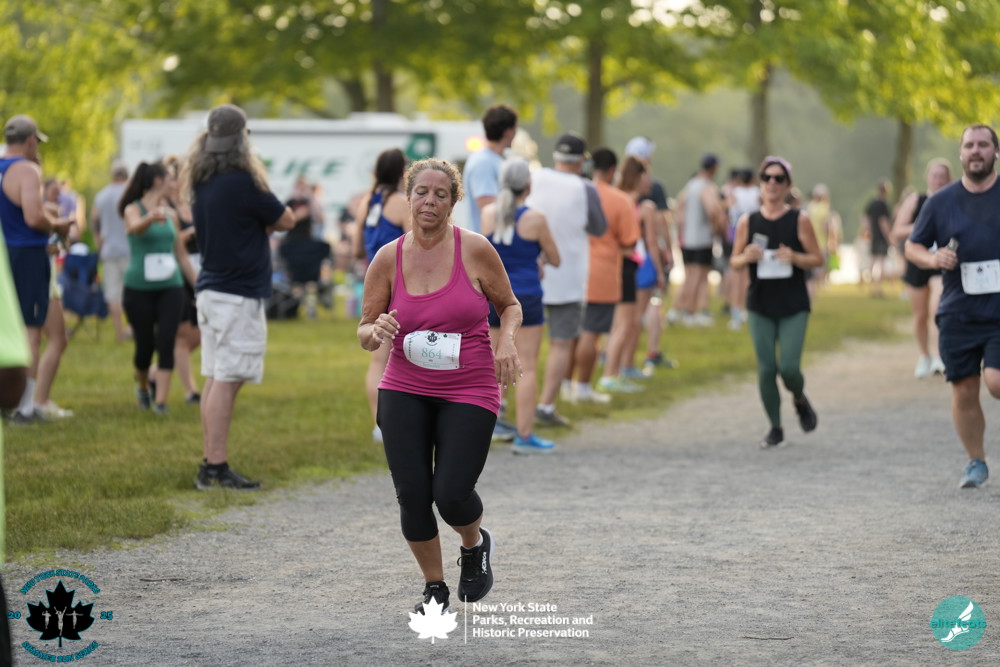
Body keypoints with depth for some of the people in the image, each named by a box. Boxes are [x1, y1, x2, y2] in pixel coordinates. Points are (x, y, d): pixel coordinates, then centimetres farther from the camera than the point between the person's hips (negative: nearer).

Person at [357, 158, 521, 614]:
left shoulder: (475, 250, -5)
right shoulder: (388, 259, 0)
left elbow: (509, 305, 9)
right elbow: (364, 331, 7)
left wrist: (506, 341, -11)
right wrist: (375, 332, -17)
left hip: (469, 392, -2)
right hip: (404, 391, 2)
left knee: (451, 495, -13)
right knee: (412, 494, -6)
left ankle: (476, 544, 24)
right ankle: (434, 588, 18)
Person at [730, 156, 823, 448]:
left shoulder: (799, 220, -2)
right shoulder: (748, 221, 3)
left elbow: (818, 259, 1)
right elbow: (734, 261, 10)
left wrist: (794, 257, -18)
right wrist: (746, 257, -13)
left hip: (794, 306, -2)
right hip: (760, 306, 2)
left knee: (789, 367, -10)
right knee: (766, 369, -1)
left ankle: (801, 401, 24)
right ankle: (775, 428, 14)